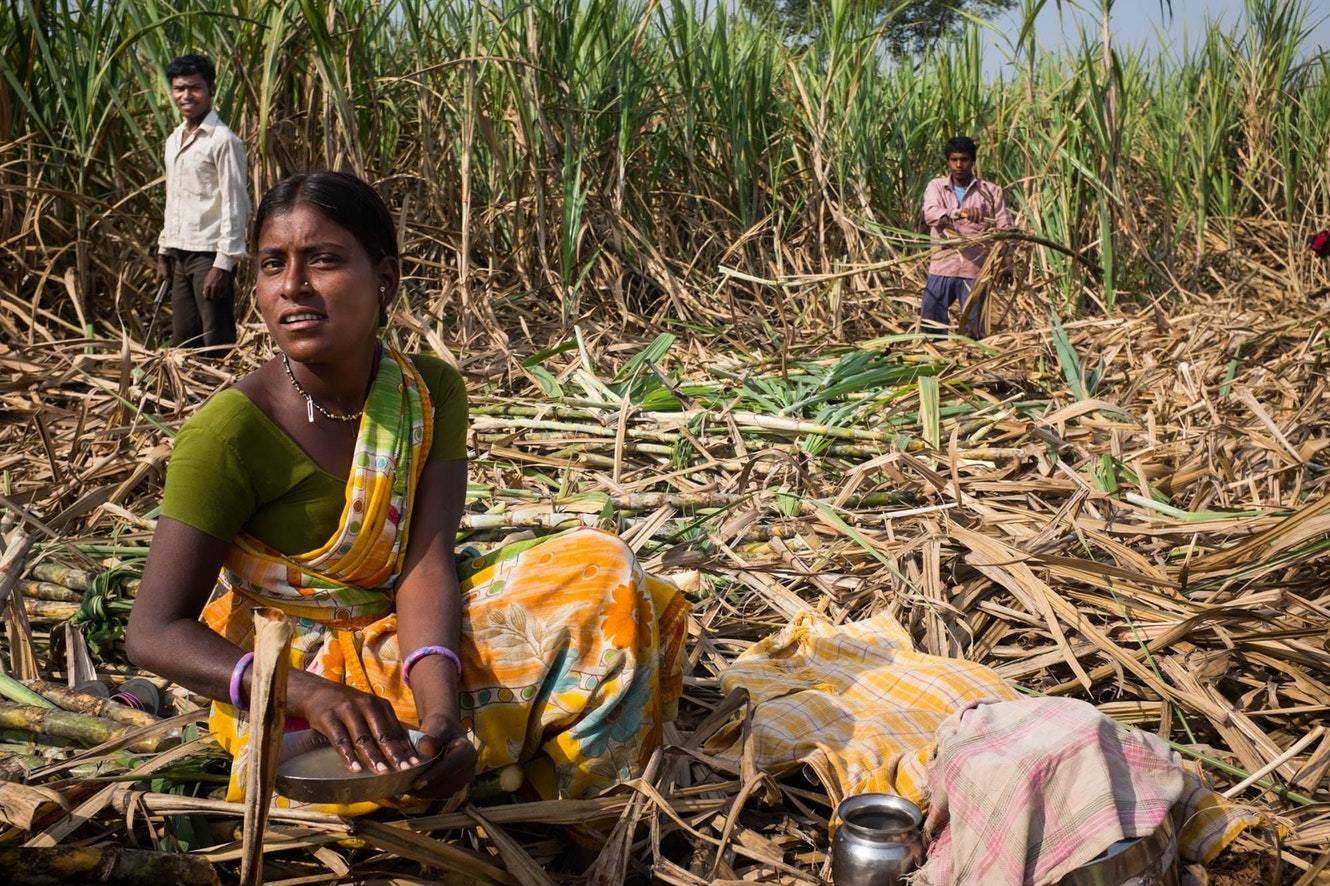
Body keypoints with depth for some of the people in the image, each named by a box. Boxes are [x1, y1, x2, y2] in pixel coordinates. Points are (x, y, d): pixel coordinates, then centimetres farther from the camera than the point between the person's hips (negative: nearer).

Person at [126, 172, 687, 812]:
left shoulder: (429, 392, -6)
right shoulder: (228, 433, -20)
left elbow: (425, 564, -16)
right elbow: (155, 632, -21)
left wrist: (439, 702, -36)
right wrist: (310, 691, -39)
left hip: (403, 638, 4)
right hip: (289, 670, -3)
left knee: (596, 568, -15)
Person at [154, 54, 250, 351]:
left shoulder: (223, 141, -10)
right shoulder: (174, 140, 15)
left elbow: (235, 205, -14)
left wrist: (223, 264, -18)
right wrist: (164, 252, 17)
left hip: (209, 254, -8)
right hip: (180, 254, 8)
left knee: (218, 344, -5)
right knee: (183, 342, 12)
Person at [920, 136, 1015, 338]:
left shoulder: (991, 191, 5)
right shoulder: (936, 187, 5)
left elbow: (1006, 229, 1)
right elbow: (930, 214, -15)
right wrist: (960, 212, -35)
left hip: (975, 270, -1)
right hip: (942, 268, 1)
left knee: (972, 333, 3)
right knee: (930, 325, 4)